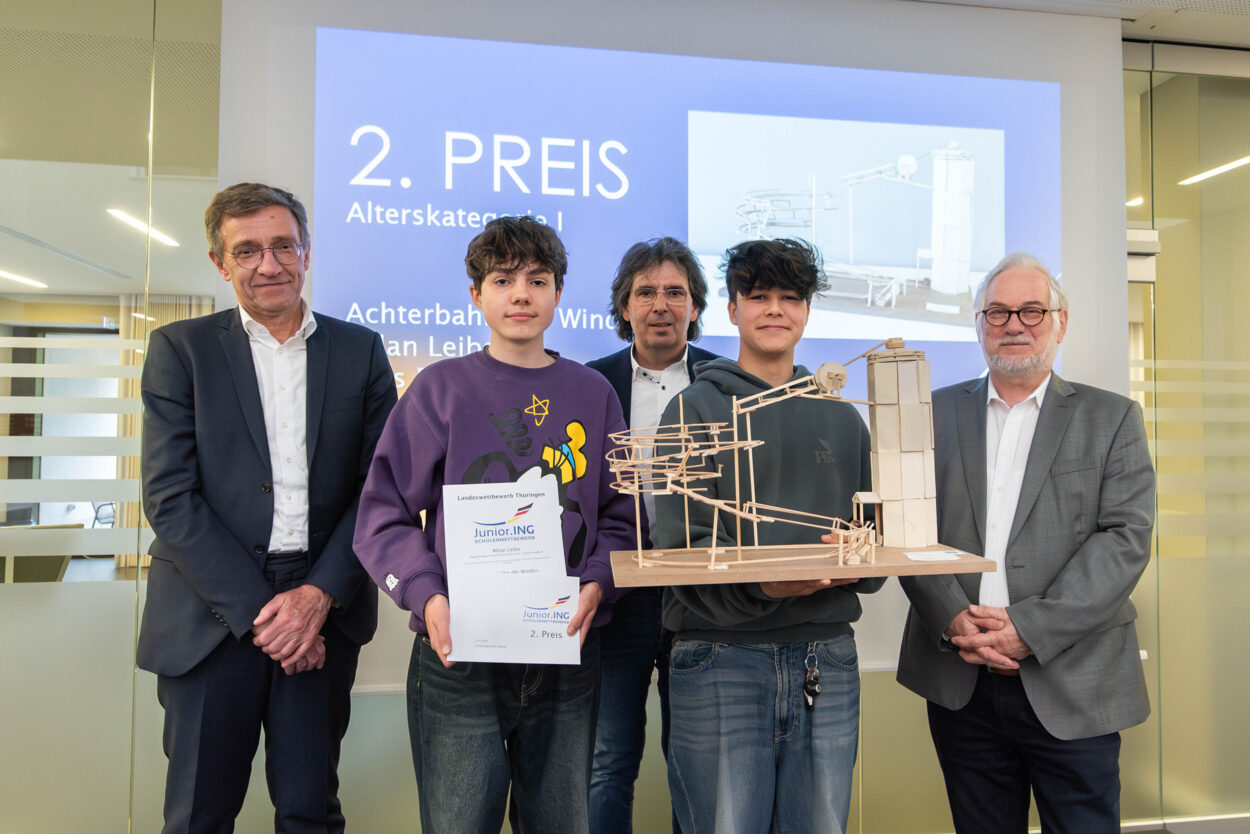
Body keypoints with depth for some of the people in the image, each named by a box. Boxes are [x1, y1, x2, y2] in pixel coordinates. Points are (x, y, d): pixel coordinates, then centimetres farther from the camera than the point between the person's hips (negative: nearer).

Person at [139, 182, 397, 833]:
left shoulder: (360, 351, 6)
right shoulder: (179, 350, 2)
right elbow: (170, 498, -6)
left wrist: (320, 595, -9)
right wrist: (257, 612, -11)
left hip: (322, 611, 1)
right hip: (213, 618, -1)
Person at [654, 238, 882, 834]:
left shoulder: (842, 418, 15)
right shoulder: (695, 409, 2)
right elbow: (679, 544, -6)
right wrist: (759, 580, -23)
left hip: (827, 660, 4)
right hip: (722, 658, -3)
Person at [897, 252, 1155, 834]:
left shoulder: (1111, 419, 4)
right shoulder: (936, 413, 8)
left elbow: (1126, 538, -7)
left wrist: (1029, 627, -16)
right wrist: (952, 618, -12)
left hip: (1072, 686, -1)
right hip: (959, 685, 2)